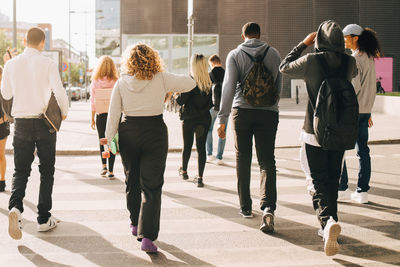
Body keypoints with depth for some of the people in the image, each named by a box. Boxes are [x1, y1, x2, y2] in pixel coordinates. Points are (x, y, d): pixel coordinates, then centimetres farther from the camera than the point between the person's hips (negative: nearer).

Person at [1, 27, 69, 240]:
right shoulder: (48, 64, -8)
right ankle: (44, 219, 14)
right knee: (46, 172, 10)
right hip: (44, 122, -2)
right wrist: (64, 112, 4)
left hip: (21, 123, 2)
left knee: (20, 170, 10)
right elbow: (60, 92, -14)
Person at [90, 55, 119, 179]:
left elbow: (93, 102, -1)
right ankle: (110, 171, 3)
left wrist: (92, 119, 7)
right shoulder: (116, 82, -6)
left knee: (102, 141, 19)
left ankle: (104, 166, 20)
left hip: (101, 116, 1)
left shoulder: (94, 82, -4)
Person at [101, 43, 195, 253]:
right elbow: (190, 83, 2)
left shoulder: (121, 83, -1)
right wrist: (170, 88, 18)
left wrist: (108, 137, 7)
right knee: (151, 186, -1)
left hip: (128, 133, 3)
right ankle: (147, 236, -10)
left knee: (132, 180, 20)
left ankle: (135, 224, 36)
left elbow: (113, 114, -1)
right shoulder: (161, 79, -6)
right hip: (155, 132, -2)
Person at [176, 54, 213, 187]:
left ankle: (184, 171, 33)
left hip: (189, 118, -2)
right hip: (205, 118, 2)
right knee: (201, 147, 4)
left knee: (187, 146, 15)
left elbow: (181, 100, -12)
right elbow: (211, 102, 3)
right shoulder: (209, 82, -1)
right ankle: (200, 177, 2)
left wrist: (176, 96, 7)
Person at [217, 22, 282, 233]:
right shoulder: (273, 53, 7)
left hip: (242, 111, -1)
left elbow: (229, 87, -8)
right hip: (268, 113, 1)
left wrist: (222, 118, -7)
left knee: (243, 160, 12)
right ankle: (268, 206, -19)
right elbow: (278, 85, 12)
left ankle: (245, 207, 18)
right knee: (267, 161, 0)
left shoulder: (235, 55, 0)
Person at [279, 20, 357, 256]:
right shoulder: (349, 62, -3)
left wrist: (304, 44, 14)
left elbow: (285, 67, 6)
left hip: (315, 133, -3)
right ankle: (328, 227, 25)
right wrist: (338, 50, 21)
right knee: (333, 181, 16)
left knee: (320, 183, 0)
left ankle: (328, 220, -26)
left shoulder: (311, 61, -13)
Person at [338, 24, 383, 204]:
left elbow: (353, 87, -19)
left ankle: (342, 190, 4)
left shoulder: (355, 59, -13)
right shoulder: (370, 58, 13)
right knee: (363, 151, 8)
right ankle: (362, 192, 10)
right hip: (365, 111, 8)